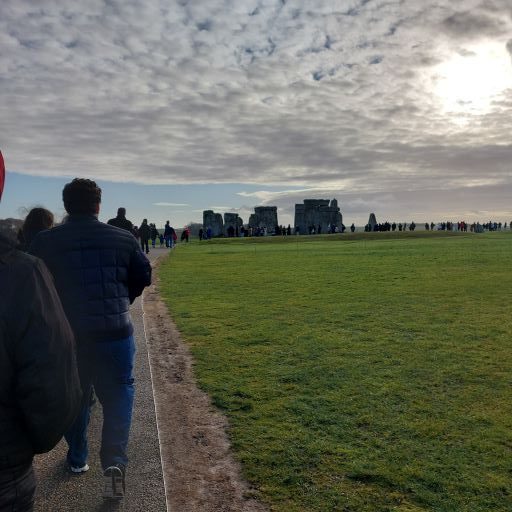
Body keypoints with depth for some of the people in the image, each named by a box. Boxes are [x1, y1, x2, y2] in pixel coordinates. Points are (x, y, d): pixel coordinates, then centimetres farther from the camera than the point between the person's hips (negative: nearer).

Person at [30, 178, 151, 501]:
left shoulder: (45, 242, -3)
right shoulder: (124, 239, -3)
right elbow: (143, 278, 5)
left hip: (65, 334, 2)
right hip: (115, 333, -1)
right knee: (118, 395, 11)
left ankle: (77, 458, 36)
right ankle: (115, 461, -3)